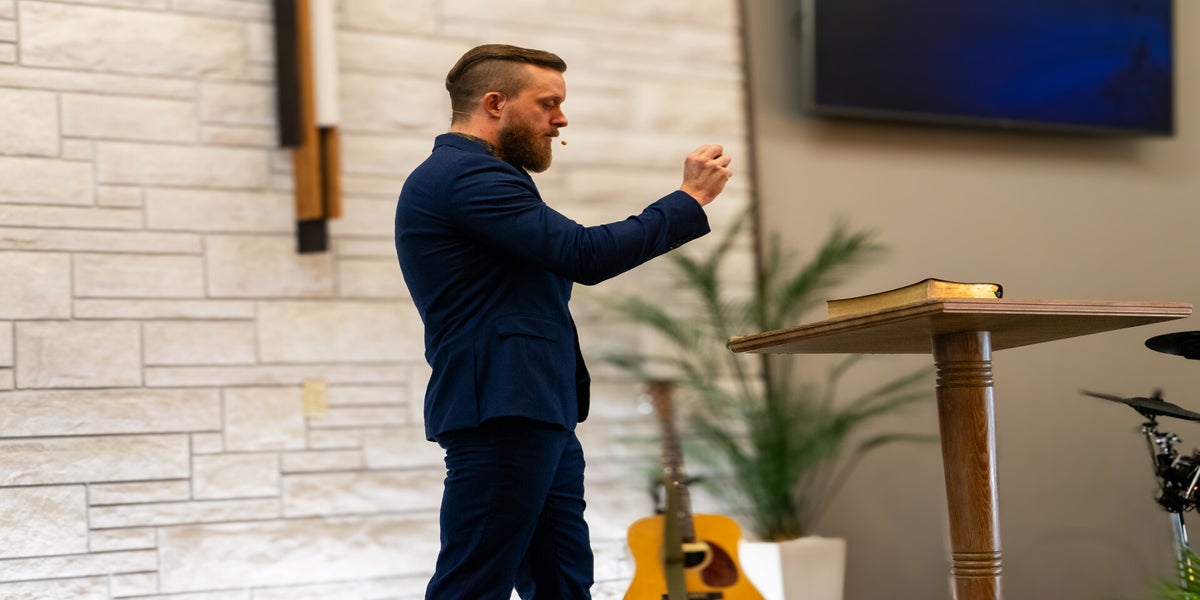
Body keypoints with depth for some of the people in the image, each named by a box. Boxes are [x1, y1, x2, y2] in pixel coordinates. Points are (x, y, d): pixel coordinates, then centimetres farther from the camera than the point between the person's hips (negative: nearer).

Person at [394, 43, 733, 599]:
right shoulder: (464, 174, -12)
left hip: (540, 417, 11)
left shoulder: (465, 175, 24)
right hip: (503, 414, -11)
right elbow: (586, 255, -18)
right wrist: (690, 198, -8)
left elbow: (564, 259, 28)